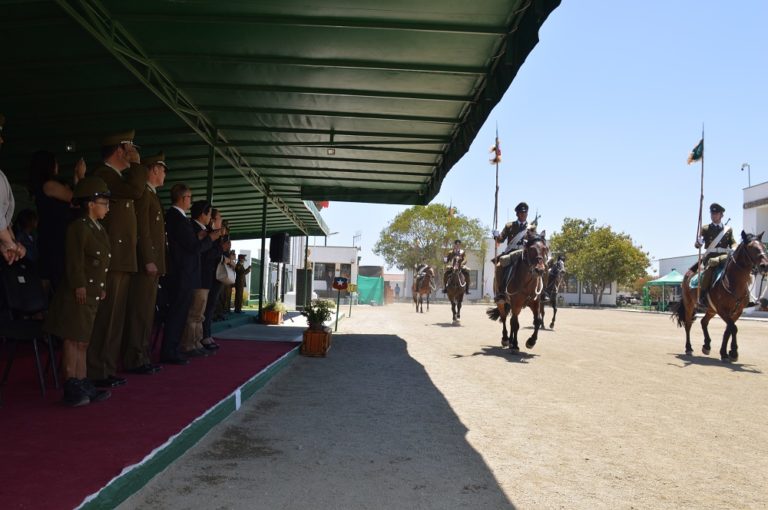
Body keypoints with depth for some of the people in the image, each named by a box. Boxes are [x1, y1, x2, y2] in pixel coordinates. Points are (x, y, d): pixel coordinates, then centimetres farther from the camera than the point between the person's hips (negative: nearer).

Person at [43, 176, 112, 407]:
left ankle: (82, 386, 18)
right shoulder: (78, 228, -12)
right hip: (77, 297, -9)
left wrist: (101, 288, 16)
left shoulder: (99, 229, 15)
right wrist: (80, 287, -20)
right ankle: (71, 389, 2)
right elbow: (74, 263, -17)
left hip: (92, 296, 9)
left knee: (82, 342, 12)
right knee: (73, 342, -3)